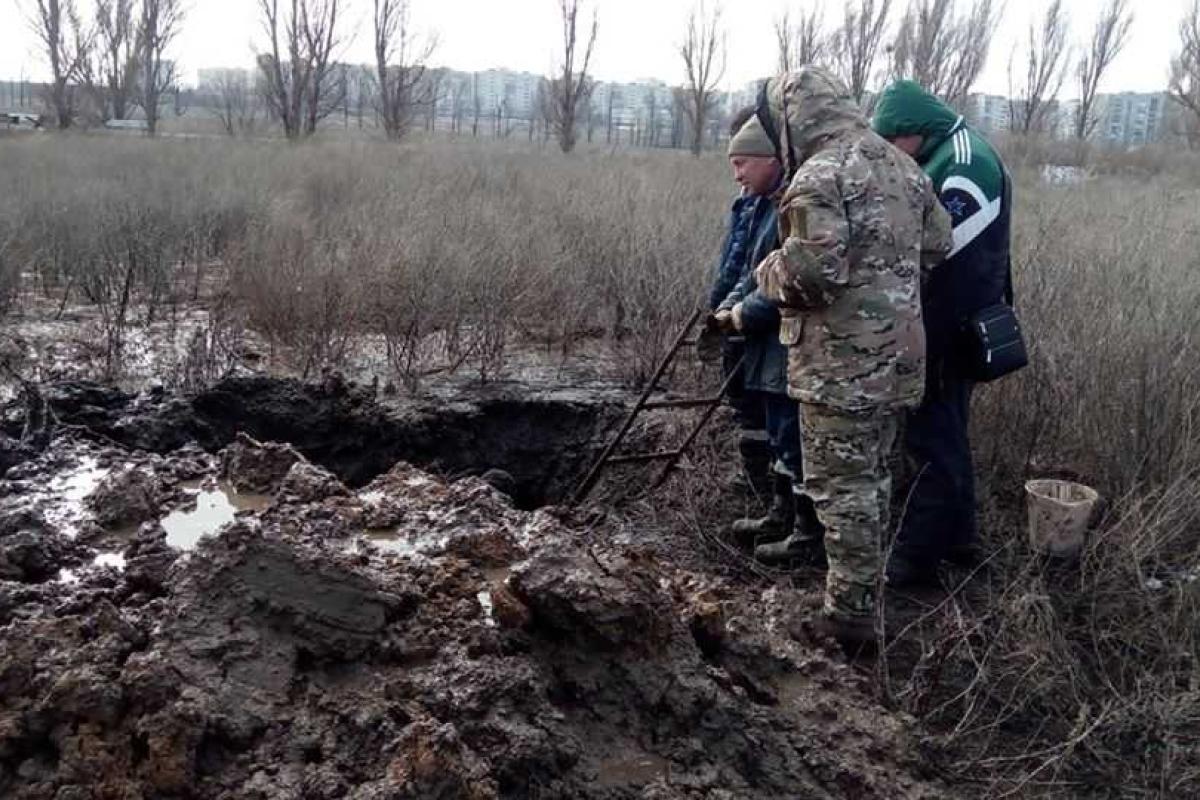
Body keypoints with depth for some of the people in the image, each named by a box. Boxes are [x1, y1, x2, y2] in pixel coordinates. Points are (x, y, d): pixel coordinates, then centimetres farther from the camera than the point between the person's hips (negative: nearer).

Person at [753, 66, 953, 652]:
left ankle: (851, 614, 6)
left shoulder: (820, 176, -16)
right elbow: (937, 245, 17)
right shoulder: (902, 166, 11)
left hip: (842, 363, -9)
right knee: (873, 476, 19)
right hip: (899, 355, 9)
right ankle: (862, 588, 32)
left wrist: (769, 272, -6)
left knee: (841, 484, 0)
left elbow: (812, 269, -25)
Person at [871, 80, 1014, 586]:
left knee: (932, 437, -5)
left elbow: (950, 263, -24)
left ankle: (913, 558, 2)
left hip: (948, 331, -10)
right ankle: (955, 538, 31)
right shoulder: (945, 160, 15)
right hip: (952, 327, 10)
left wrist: (926, 343, -23)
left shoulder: (964, 165, -17)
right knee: (945, 432, 18)